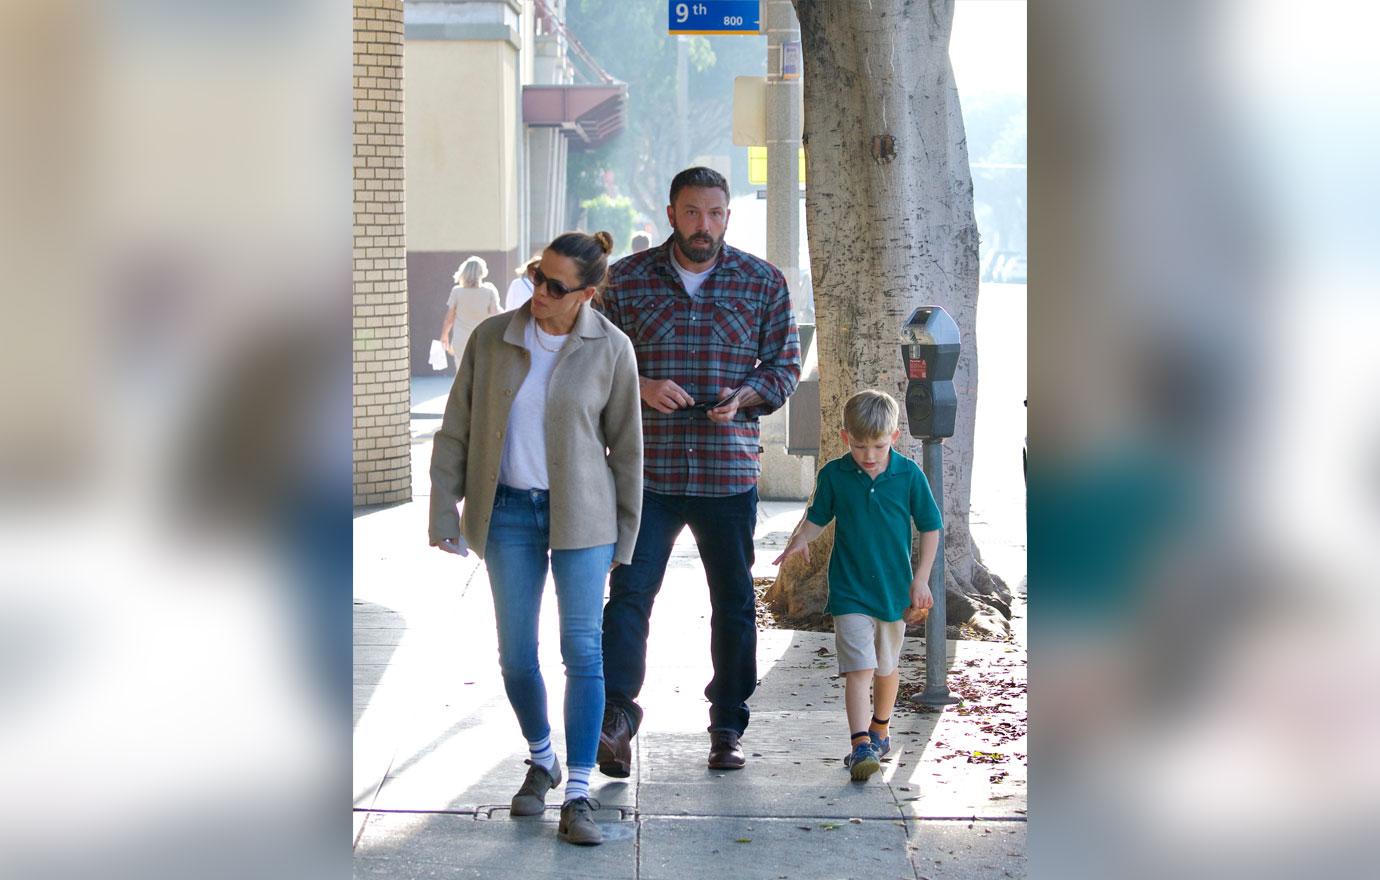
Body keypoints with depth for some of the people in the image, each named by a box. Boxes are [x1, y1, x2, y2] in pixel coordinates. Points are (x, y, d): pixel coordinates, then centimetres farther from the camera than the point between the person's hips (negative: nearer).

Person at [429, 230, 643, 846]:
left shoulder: (611, 350, -7)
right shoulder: (491, 339, -3)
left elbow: (626, 446, 1)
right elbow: (455, 432, 3)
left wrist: (626, 533, 4)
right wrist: (444, 514, 0)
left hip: (580, 513, -2)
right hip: (509, 511, 2)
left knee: (583, 651, -6)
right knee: (516, 655, 5)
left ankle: (578, 796, -2)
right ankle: (541, 762, 30)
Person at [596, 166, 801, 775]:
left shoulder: (763, 282, 5)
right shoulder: (626, 279, 4)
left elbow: (785, 365, 9)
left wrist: (746, 395, -11)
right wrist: (640, 386, -11)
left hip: (730, 472, 1)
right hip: (647, 471, -1)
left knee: (734, 604, 8)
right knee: (629, 592, -13)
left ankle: (727, 726, 20)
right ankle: (616, 717, -18)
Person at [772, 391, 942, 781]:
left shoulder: (909, 475, -6)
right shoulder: (833, 475, -5)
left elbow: (930, 527, 2)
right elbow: (816, 517, 8)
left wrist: (920, 580, -2)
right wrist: (800, 540, -13)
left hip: (894, 588, 2)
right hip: (849, 591, -2)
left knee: (887, 667, 18)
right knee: (857, 668, -14)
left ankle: (880, 729, 39)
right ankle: (861, 745, -19)